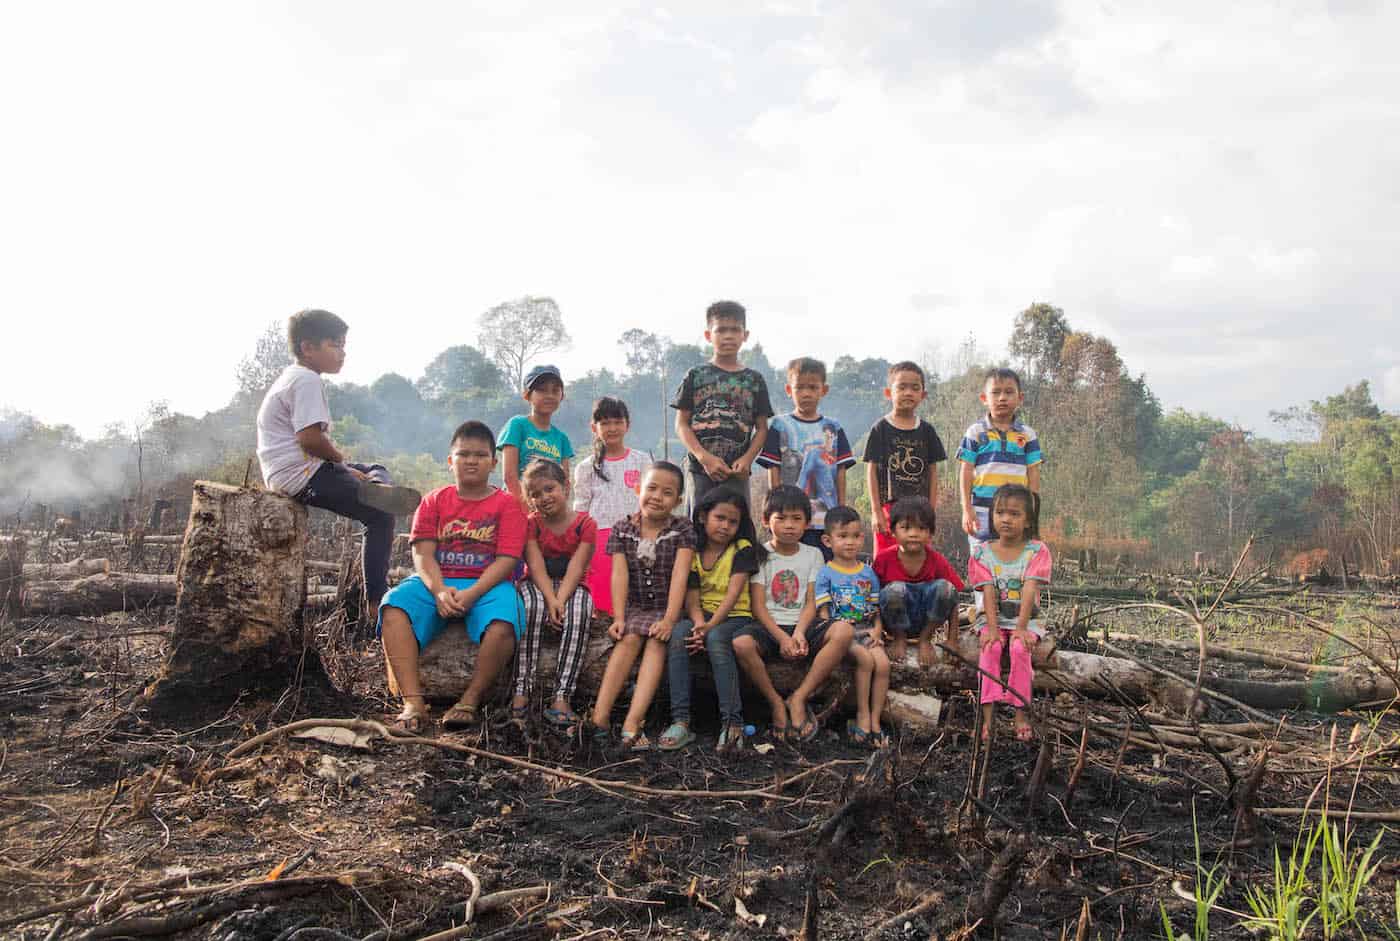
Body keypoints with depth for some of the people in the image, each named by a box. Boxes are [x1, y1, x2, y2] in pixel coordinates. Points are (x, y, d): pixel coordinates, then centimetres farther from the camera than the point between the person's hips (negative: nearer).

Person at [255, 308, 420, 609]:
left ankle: (376, 491, -13)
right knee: (380, 517, -11)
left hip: (286, 474, 11)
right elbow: (310, 438, -25)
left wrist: (343, 466, 12)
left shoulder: (291, 377, 22)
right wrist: (341, 459, -6)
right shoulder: (307, 380, -12)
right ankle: (375, 600, -16)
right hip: (302, 475, -11)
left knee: (376, 471, 23)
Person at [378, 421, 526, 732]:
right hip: (436, 583, 2)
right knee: (393, 605, -29)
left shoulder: (507, 504, 6)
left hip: (486, 586, -2)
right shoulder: (434, 501, 14)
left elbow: (507, 560, -5)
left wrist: (470, 594, -20)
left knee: (503, 622, -36)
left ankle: (470, 701, -22)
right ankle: (413, 702, -33)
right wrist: (439, 591, -19)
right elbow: (423, 555, 2)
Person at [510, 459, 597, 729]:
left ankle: (561, 697, -38)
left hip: (571, 587, -1)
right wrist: (550, 600, -24)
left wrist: (560, 601, -25)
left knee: (579, 613, -34)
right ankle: (522, 691, -35)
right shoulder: (531, 524, 3)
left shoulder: (585, 523, -2)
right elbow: (536, 567, -9)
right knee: (531, 607, -34)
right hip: (537, 585, 1)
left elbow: (575, 568, -11)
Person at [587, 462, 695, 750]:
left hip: (667, 609, -1)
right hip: (634, 608, 1)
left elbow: (679, 575, -13)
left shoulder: (683, 530, -2)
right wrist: (618, 618, -21)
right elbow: (620, 575, -7)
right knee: (630, 638, -27)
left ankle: (632, 723, -40)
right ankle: (599, 718, -34)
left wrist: (669, 619, -25)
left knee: (657, 641, -28)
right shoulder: (622, 530, 3)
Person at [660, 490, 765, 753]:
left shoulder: (742, 549, 0)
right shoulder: (693, 552, 9)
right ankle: (680, 721, -34)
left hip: (735, 616, -3)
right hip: (703, 617, 3)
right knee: (678, 633, -29)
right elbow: (692, 598, 0)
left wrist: (710, 626, -25)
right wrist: (699, 624, -22)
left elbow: (733, 594, -12)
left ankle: (732, 722, -35)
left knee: (716, 638, -36)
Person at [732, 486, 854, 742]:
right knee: (740, 644, -36)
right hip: (768, 626, -2)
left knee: (844, 631, -29)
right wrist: (781, 638, -18)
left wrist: (799, 633, -16)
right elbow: (757, 605, -4)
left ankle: (799, 698, -20)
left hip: (803, 625, 2)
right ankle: (776, 703, -13)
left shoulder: (813, 555, 12)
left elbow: (810, 602, 4)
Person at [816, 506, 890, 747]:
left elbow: (876, 608, 14)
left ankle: (874, 719, -14)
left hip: (866, 630, 3)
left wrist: (877, 629, -5)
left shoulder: (868, 573, 15)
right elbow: (823, 612, -1)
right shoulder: (826, 574, 4)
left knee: (883, 663, -23)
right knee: (865, 659, -30)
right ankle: (862, 715, -18)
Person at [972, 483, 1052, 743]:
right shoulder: (983, 552, 0)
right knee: (991, 648, -27)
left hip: (1027, 619, -1)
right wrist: (992, 628, -21)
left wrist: (1021, 628, -23)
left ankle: (1020, 714, -19)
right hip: (994, 618, 1)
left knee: (1020, 648, -29)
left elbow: (1029, 591, -15)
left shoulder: (1037, 550, -5)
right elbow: (988, 593, -9)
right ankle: (988, 716, -26)